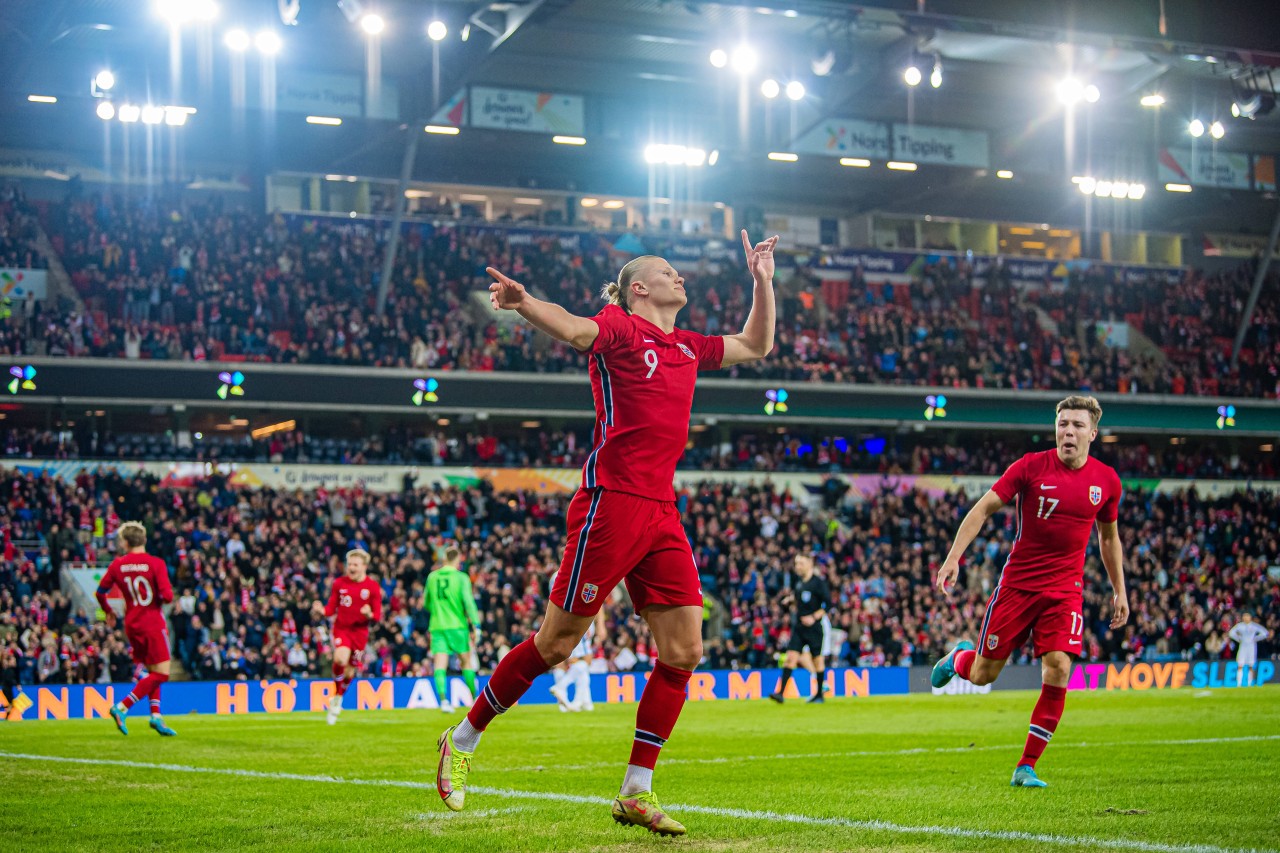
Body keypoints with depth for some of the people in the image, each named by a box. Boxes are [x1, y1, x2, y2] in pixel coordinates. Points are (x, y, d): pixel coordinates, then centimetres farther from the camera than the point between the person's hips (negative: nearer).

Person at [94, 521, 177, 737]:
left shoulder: (117, 564, 1)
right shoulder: (155, 563, -11)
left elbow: (100, 592, 8)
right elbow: (167, 596, -18)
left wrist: (108, 612, 27)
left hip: (131, 624, 6)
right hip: (153, 623, -6)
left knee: (152, 672, 17)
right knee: (160, 674, -4)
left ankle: (156, 715, 7)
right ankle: (122, 707, -14)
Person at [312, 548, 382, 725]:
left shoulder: (373, 587, -2)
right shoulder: (339, 583, 2)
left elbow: (378, 616, -2)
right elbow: (331, 609, 5)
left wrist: (369, 615, -25)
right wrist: (321, 611, -17)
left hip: (360, 632, 1)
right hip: (341, 629, -1)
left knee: (350, 672, 8)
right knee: (340, 659, -29)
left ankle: (337, 699, 35)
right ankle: (336, 695, -9)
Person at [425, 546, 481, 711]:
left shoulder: (432, 577, 7)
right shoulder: (461, 578, -4)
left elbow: (427, 604, 17)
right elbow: (468, 602, -12)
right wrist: (476, 625, -10)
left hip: (437, 627, 2)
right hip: (457, 626, -2)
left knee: (440, 665, -5)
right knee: (467, 661, 11)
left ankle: (443, 699, -22)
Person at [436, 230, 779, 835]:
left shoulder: (685, 347, 20)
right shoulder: (620, 328, -1)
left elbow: (755, 345, 36)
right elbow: (575, 331, -23)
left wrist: (762, 282, 25)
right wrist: (522, 303, -43)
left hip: (661, 511, 7)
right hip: (611, 501, -7)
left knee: (683, 649, -2)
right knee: (555, 643, -4)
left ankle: (637, 793, 4)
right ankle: (462, 741, 15)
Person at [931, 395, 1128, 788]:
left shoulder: (1106, 480, 2)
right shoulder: (1031, 467, -8)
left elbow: (1108, 537, 18)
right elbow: (982, 509, -6)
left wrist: (1119, 591, 17)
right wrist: (954, 557, -16)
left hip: (1065, 589, 2)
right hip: (1017, 583, -2)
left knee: (1058, 670, -16)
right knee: (983, 674, 2)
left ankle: (1026, 767, -5)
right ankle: (960, 656, 42)